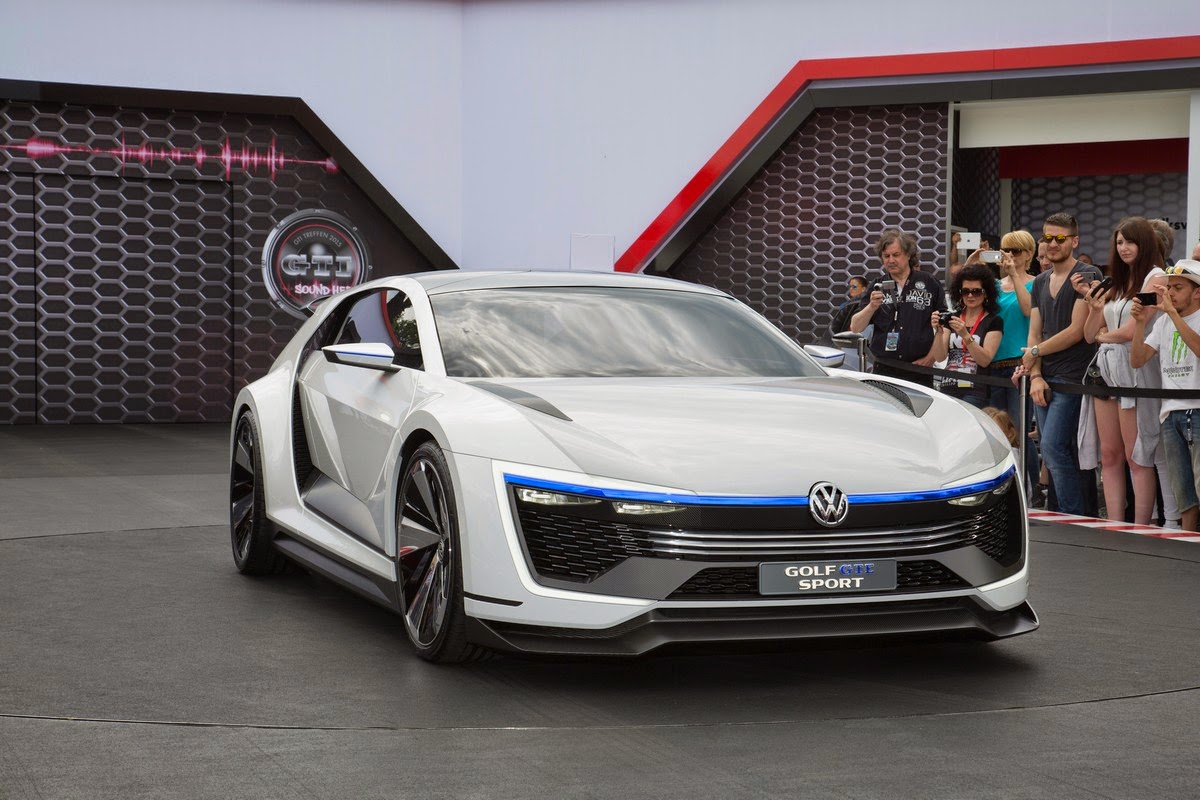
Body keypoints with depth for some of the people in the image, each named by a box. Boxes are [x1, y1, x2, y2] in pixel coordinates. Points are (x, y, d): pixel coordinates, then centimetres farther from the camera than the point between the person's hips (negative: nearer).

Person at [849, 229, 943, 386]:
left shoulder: (928, 283, 2)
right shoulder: (878, 287, 9)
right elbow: (855, 328, 5)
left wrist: (931, 357, -2)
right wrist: (872, 307, -13)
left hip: (919, 372, -2)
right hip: (884, 370, 2)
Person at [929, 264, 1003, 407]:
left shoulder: (993, 322, 4)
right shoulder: (951, 318, 15)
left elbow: (985, 360, -7)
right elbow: (939, 357, 6)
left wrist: (965, 335, -18)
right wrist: (939, 331, -10)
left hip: (975, 391, -4)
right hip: (947, 388, 4)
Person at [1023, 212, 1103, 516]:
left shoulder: (1087, 277, -5)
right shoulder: (1040, 282, 18)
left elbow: (1076, 332, -11)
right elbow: (1034, 334, 15)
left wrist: (1035, 352, -2)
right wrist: (1035, 376, 0)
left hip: (1072, 377, -7)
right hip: (1045, 380, 7)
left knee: (1053, 447, -15)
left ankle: (1076, 516, -9)